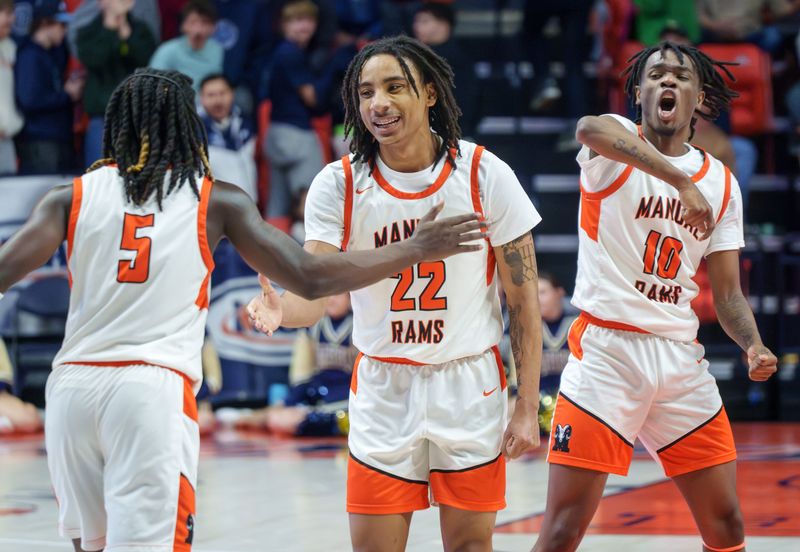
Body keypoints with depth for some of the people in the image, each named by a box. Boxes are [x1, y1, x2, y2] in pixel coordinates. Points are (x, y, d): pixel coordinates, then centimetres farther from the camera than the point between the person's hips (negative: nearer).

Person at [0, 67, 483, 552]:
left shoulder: (72, 197, 8)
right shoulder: (216, 201, 5)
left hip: (73, 385, 3)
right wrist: (416, 250, 8)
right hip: (155, 388, -3)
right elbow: (310, 279, 1)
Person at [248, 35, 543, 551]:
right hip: (383, 388, 1)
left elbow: (525, 299, -5)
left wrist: (528, 407, -8)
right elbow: (317, 292, -14)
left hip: (470, 385, -1)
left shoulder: (484, 173, -9)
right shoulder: (339, 184, -7)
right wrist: (280, 309, -38)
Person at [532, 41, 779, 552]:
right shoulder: (615, 152, -3)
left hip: (682, 358, 5)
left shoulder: (721, 184, 11)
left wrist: (753, 345, -9)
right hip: (606, 351, -5)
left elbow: (727, 292, 12)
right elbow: (591, 129, -30)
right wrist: (681, 180, -42)